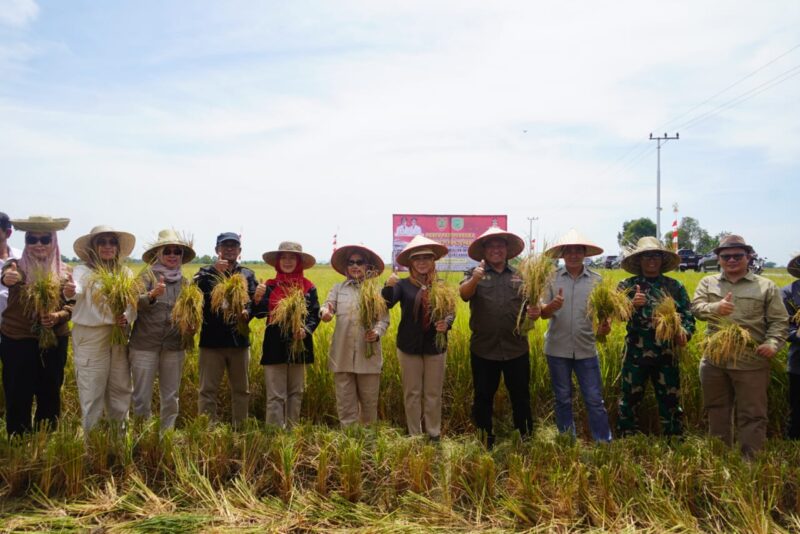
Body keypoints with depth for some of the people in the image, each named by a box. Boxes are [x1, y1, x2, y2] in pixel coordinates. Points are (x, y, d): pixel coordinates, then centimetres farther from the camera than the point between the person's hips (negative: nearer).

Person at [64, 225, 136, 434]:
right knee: (92, 392, 1)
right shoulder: (83, 271, -4)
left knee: (121, 388, 9)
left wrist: (127, 317, -18)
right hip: (90, 337, -4)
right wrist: (69, 291, -50)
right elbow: (78, 289, -26)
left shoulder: (125, 272, 8)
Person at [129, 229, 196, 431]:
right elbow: (134, 303, -19)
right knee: (142, 397, 3)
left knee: (171, 397, 12)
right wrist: (152, 295, -38)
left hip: (174, 346, 4)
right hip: (145, 345, -4)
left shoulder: (185, 282, 7)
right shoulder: (147, 276, -5)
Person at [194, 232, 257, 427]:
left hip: (239, 339, 2)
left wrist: (247, 312, -21)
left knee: (241, 389, 11)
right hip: (212, 339, -2)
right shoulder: (206, 272, 7)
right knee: (208, 390, 1)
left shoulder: (248, 275, 12)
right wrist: (214, 272, -19)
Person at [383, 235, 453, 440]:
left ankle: (434, 434, 23)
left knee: (433, 393, 11)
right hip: (409, 346, -1)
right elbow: (385, 305, -19)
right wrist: (388, 286, -39)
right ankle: (414, 435, 22)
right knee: (412, 393, 10)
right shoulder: (403, 284, -6)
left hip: (435, 346, 1)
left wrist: (447, 323, -21)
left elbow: (451, 311, 2)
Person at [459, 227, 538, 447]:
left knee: (521, 397, 10)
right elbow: (464, 294, -19)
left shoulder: (519, 275, 8)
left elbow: (529, 305, 13)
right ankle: (484, 442, 25)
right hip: (483, 349, -2)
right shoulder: (475, 273, 0)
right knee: (483, 398, 9)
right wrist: (475, 279, -41)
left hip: (516, 349, 2)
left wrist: (535, 312, -12)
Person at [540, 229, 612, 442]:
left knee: (595, 400, 3)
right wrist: (552, 306, -27)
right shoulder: (552, 279, -2)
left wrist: (604, 325, -20)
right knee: (563, 400, 12)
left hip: (586, 349, 0)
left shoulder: (596, 280, 1)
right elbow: (543, 314, -4)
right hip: (558, 349, 0)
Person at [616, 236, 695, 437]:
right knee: (630, 399, 7)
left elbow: (688, 315, 6)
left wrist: (685, 332, -14)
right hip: (636, 353, -1)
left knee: (670, 401, 9)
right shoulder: (627, 285, 3)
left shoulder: (675, 286, 8)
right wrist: (632, 305, -26)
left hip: (667, 354, 1)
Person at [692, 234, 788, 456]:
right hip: (714, 361, 3)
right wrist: (715, 308, -26)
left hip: (751, 362, -3)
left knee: (752, 416, 3)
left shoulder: (766, 286, 3)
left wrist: (772, 343, -18)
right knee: (717, 412, 17)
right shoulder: (708, 283, 9)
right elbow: (696, 307, -5)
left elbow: (779, 321, 0)